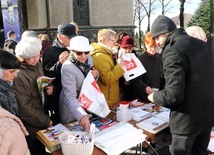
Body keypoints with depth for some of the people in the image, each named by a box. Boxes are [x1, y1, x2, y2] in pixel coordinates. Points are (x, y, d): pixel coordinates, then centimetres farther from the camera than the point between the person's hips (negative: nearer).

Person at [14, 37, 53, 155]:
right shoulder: (19, 75, -24)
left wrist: (50, 88, -9)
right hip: (31, 125, -7)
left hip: (42, 114, 7)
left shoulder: (37, 65, -1)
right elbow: (24, 108, -23)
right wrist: (46, 121, -15)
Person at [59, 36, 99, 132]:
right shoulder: (67, 67, -27)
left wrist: (96, 74, -12)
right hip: (73, 109, -6)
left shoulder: (89, 59, -8)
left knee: (89, 130, 23)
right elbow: (70, 97, -34)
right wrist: (82, 116, -49)